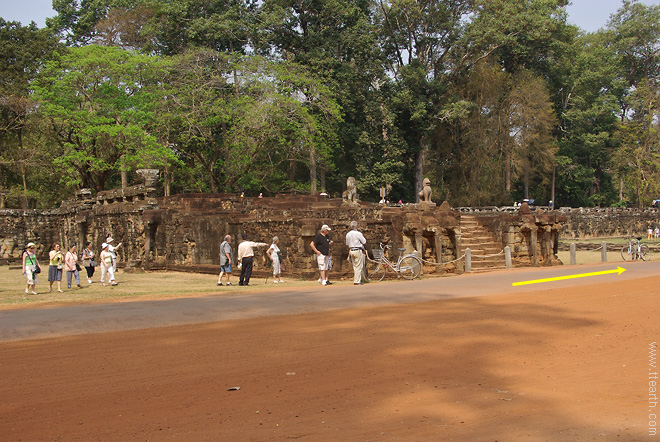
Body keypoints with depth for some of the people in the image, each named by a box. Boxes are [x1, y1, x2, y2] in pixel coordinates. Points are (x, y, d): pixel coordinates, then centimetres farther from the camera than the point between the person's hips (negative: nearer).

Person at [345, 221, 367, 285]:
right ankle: (357, 281, -5)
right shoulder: (358, 233, -12)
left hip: (351, 250, 6)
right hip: (358, 251, -6)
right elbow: (364, 242, -5)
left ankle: (355, 280, 13)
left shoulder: (348, 234, 8)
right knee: (359, 266, -3)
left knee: (355, 266, 13)